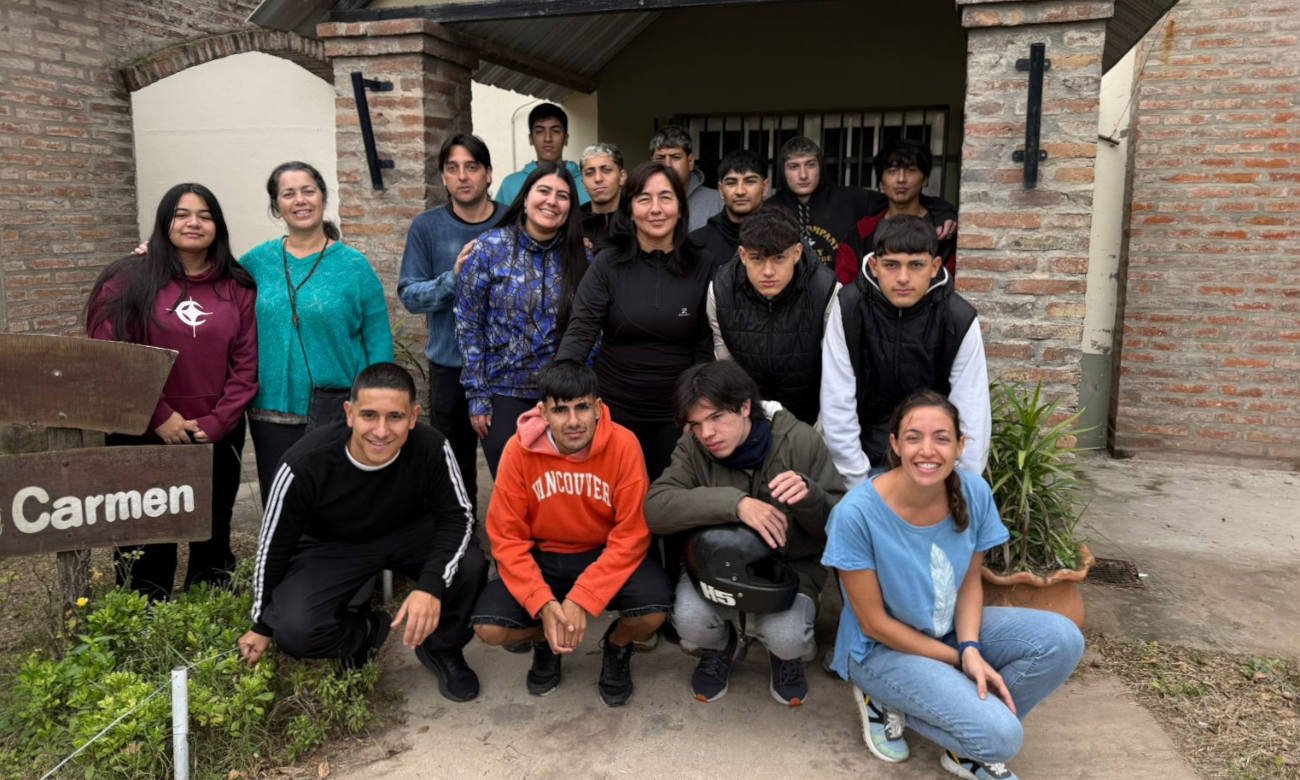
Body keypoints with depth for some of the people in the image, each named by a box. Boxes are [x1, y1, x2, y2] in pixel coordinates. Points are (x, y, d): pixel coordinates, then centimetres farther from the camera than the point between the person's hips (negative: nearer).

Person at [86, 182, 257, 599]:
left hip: (217, 438, 2)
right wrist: (158, 417, -14)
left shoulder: (238, 287, 4)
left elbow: (246, 365, 0)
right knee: (146, 546, 6)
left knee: (213, 541, 14)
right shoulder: (129, 280, -2)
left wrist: (214, 423, -10)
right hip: (141, 437, -2)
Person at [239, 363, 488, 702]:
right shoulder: (305, 464, -28)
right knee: (294, 630, -26)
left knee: (469, 565, -28)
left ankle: (442, 650, 3)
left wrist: (432, 584, -36)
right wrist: (262, 625, 0)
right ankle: (362, 632, 9)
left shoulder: (432, 448, -27)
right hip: (330, 548, 0)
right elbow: (273, 545, -12)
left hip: (409, 534, 1)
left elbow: (456, 517, -17)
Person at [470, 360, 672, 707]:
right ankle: (544, 641, 16)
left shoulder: (623, 445, -19)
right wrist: (543, 604, -25)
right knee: (488, 626, -22)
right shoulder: (520, 449, -16)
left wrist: (582, 601, -27)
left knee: (653, 609, -29)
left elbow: (631, 536, -17)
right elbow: (507, 538, -11)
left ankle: (617, 646, 10)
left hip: (607, 557, -1)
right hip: (542, 557, 1)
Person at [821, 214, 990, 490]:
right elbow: (837, 404, -14)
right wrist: (859, 487, -14)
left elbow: (973, 418, -12)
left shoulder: (959, 320, -13)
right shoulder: (849, 307, -14)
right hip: (865, 450, 0)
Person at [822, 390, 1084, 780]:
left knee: (1063, 639, -15)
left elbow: (970, 583, 0)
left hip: (953, 629, 6)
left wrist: (970, 649, -18)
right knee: (1001, 735, -23)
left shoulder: (974, 492, -13)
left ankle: (970, 744, 3)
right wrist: (958, 660, -15)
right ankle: (885, 702, 3)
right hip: (884, 648, -6)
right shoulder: (857, 513, -27)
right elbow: (874, 623, -18)